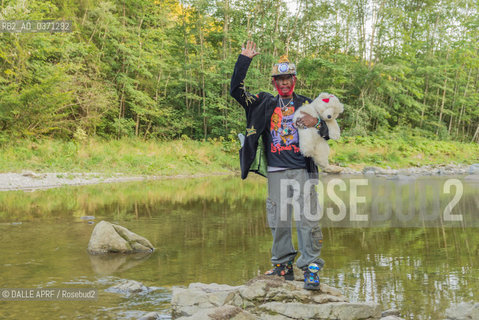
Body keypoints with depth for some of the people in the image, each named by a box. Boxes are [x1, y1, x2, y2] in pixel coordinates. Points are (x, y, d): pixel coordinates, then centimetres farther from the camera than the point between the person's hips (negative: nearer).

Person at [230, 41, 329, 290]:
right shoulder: (265, 103, 13)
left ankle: (311, 269, -4)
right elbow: (236, 91, 6)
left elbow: (327, 134, 11)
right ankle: (283, 265, 16)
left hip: (303, 170, -2)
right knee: (279, 221, 5)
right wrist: (244, 59, 0)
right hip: (276, 173, 2)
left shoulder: (307, 105, 11)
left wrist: (316, 124, -12)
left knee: (307, 219, -8)